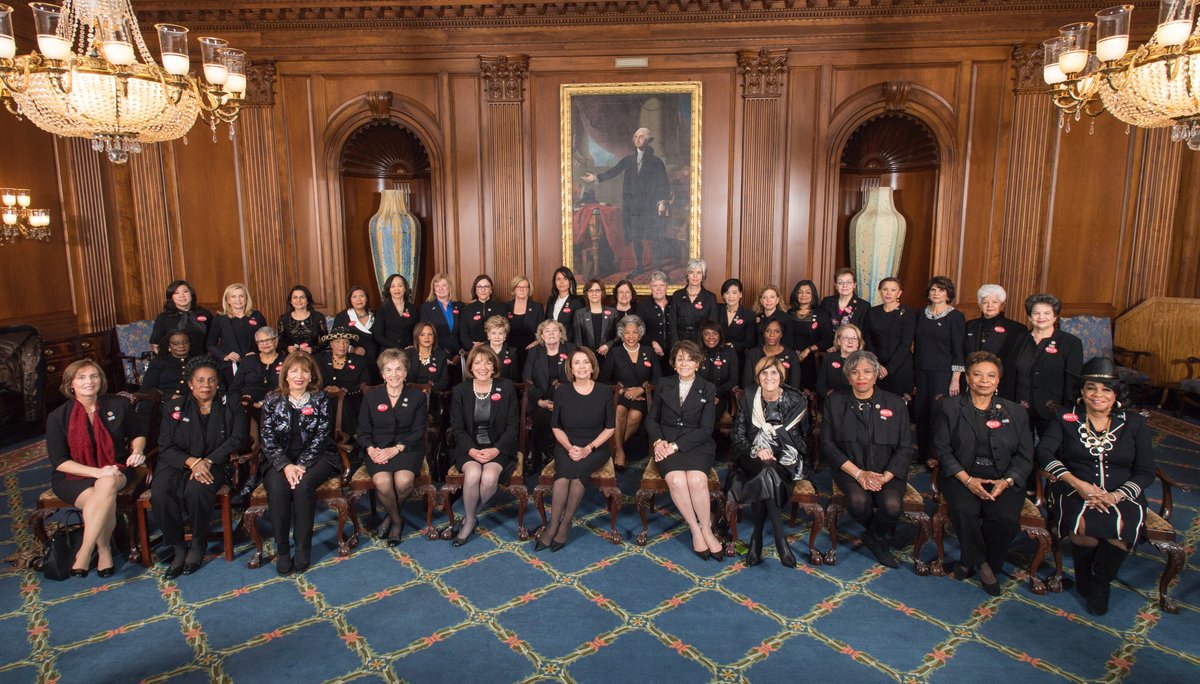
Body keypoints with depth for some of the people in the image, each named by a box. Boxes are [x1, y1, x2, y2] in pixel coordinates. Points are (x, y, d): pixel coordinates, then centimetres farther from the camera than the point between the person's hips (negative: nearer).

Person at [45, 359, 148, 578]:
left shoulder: (118, 405, 2)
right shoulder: (58, 417, -2)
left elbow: (137, 435, 17)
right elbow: (59, 462, -6)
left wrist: (137, 451, -8)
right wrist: (97, 472, -21)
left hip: (113, 471, 1)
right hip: (73, 477, -1)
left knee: (108, 485, -36)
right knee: (107, 502, -34)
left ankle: (83, 553, -25)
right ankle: (104, 551, -15)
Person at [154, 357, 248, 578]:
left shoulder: (231, 402, 5)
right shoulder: (173, 406, 7)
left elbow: (238, 438, -4)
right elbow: (165, 447, 1)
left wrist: (207, 461, -15)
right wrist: (192, 462, -18)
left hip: (215, 463, -2)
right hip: (178, 462, 2)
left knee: (196, 491, -33)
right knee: (160, 494, -29)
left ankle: (199, 543, -7)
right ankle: (178, 547, -10)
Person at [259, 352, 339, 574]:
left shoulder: (321, 399, 1)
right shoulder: (272, 401, 5)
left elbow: (321, 436, -6)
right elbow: (268, 439, -1)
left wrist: (301, 465, -17)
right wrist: (286, 465, -15)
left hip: (314, 457, -1)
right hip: (281, 459, 1)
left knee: (303, 485, -30)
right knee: (277, 488, -28)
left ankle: (303, 548, -17)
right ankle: (281, 549, -15)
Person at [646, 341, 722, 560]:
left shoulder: (708, 389, 6)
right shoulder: (664, 384, 12)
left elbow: (706, 429, -1)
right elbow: (651, 418, 13)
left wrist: (676, 445, -13)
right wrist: (658, 441, -8)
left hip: (696, 444, -1)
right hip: (666, 444, 1)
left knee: (697, 480, -32)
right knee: (676, 480, -30)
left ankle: (706, 529, -13)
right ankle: (696, 530, -13)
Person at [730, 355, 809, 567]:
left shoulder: (796, 400, 1)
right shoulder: (748, 398, 4)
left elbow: (803, 439, 5)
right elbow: (738, 436, 3)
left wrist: (774, 453, -9)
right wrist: (757, 451, -15)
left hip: (785, 460, 0)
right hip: (754, 458, 1)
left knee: (766, 474, -33)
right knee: (765, 471, -34)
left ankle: (757, 537, -21)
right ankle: (779, 537, -24)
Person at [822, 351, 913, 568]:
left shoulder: (895, 404, 5)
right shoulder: (835, 402, 4)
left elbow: (905, 448, 3)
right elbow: (827, 444, -1)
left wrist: (884, 477, -13)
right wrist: (858, 473, -13)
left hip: (887, 471, 1)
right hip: (849, 468, 0)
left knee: (893, 505, -29)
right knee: (859, 501, -30)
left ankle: (873, 537, 8)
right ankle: (879, 540, 6)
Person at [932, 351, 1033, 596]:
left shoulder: (1015, 412, 12)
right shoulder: (949, 407, 6)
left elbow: (1025, 456, 8)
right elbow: (942, 449, -1)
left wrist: (1006, 481, -11)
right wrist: (967, 479, -15)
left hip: (1003, 479, 2)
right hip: (961, 475, -1)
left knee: (1007, 518, -27)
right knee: (965, 510, -31)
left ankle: (968, 562, -2)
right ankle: (982, 563, -4)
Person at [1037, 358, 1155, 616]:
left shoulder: (1135, 423, 9)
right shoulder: (1066, 416, 6)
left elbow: (1146, 472, 3)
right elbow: (1044, 451, -6)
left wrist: (1115, 496, -15)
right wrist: (1077, 483, -19)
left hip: (1122, 495, 1)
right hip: (1076, 491, -1)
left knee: (1122, 528, -31)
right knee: (1083, 525, -32)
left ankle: (1101, 582, -1)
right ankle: (1083, 576, 1)